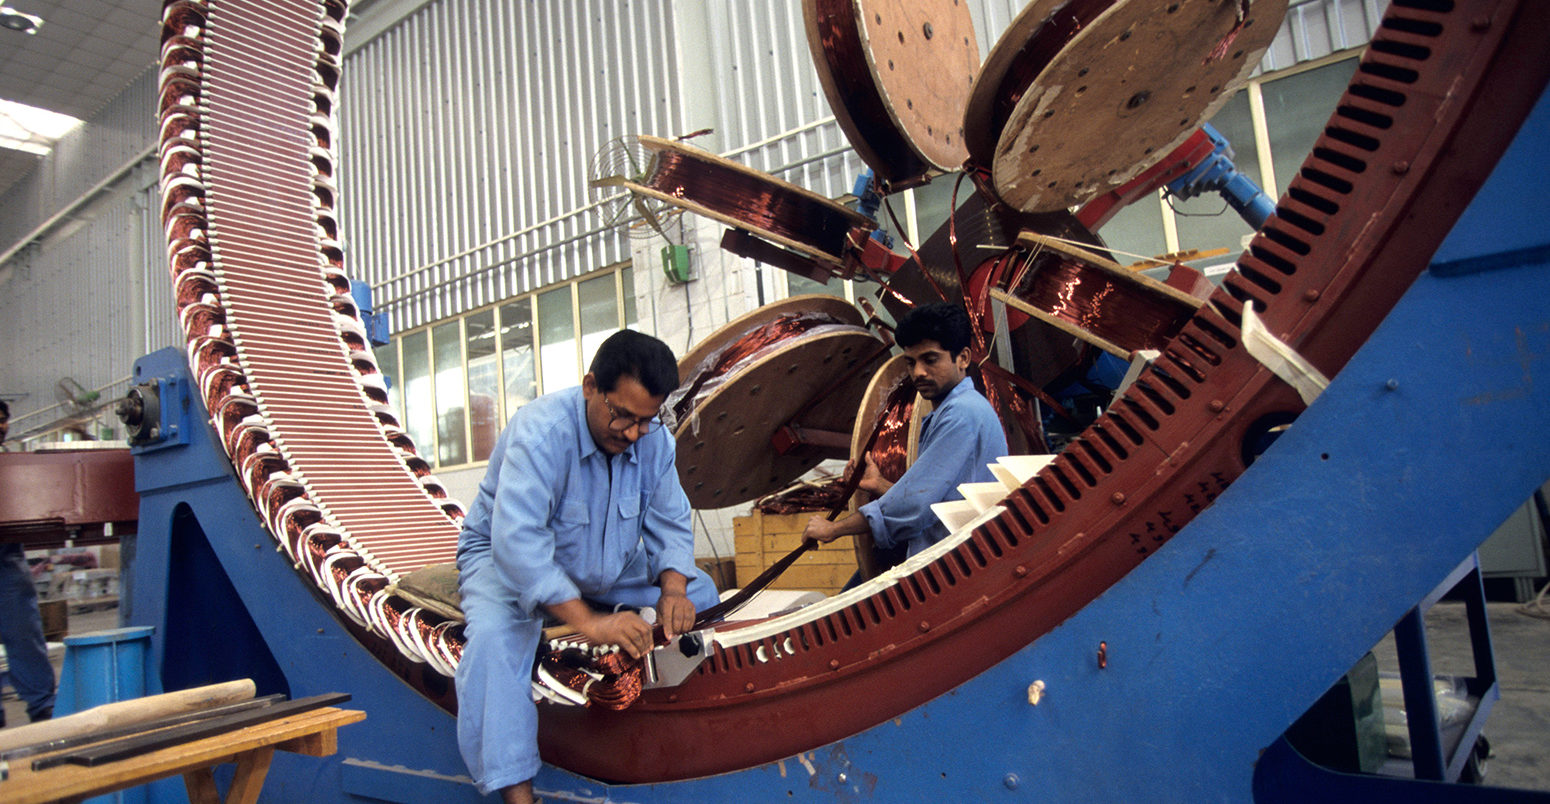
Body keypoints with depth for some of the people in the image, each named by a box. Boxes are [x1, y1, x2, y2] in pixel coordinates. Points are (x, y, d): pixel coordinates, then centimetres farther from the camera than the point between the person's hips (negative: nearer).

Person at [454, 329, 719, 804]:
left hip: (608, 567, 6)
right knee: (495, 635, -35)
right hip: (510, 559, -5)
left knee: (699, 594, -6)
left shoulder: (655, 440, -12)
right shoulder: (541, 431, -32)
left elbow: (670, 524, -7)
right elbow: (517, 538, -42)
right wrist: (588, 622, -48)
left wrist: (672, 590, -28)